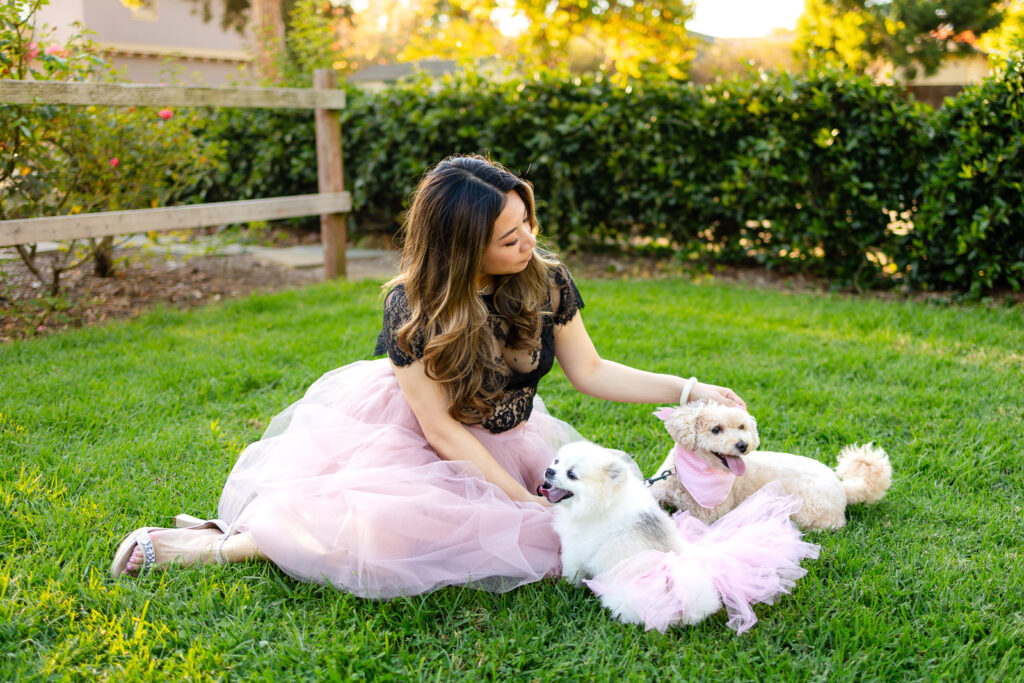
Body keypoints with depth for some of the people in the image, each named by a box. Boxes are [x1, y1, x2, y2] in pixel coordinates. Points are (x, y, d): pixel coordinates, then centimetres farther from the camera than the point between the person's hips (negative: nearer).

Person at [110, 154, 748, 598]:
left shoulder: (546, 281, -11)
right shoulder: (414, 307, -24)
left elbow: (590, 371, 0)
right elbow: (440, 427, -20)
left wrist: (689, 390, -8)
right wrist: (523, 500, -22)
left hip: (491, 440, 7)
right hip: (404, 435, -6)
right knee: (384, 528, -34)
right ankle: (218, 542, -10)